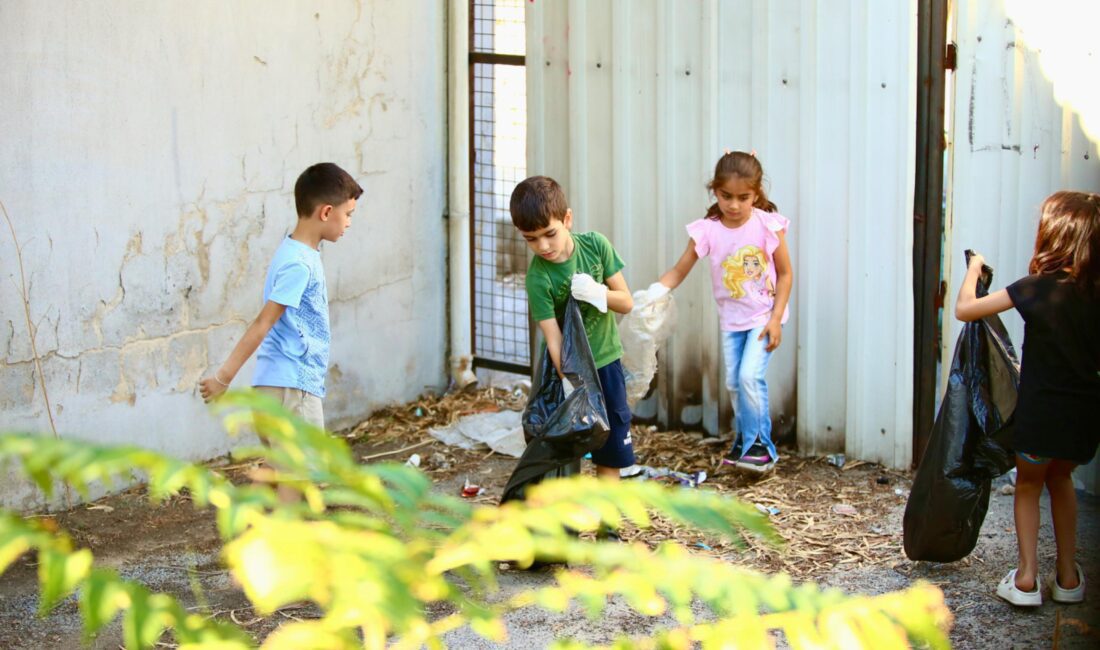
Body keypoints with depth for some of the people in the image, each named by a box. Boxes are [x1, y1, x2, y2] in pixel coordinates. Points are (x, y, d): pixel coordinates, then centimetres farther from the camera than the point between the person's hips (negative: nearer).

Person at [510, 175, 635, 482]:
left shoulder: (595, 245, -10)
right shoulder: (538, 277, -20)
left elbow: (627, 302, -4)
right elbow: (555, 341, -24)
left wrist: (598, 292, -24)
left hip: (606, 361, 4)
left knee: (611, 453, 8)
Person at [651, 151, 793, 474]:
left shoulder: (768, 226, -14)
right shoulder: (707, 230, -11)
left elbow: (785, 273, -7)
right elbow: (679, 271, -10)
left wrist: (776, 319, -12)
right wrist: (656, 290, -30)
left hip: (764, 316, -3)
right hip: (731, 319, 3)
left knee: (750, 376, -16)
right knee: (734, 383, 8)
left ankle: (759, 443, -3)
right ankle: (744, 439, 28)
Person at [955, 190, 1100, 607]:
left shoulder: (1037, 288, -15)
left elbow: (964, 309, -12)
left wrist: (973, 270, 4)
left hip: (1042, 412, -4)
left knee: (1028, 485, 19)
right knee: (1060, 479, 28)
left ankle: (1026, 577, 8)